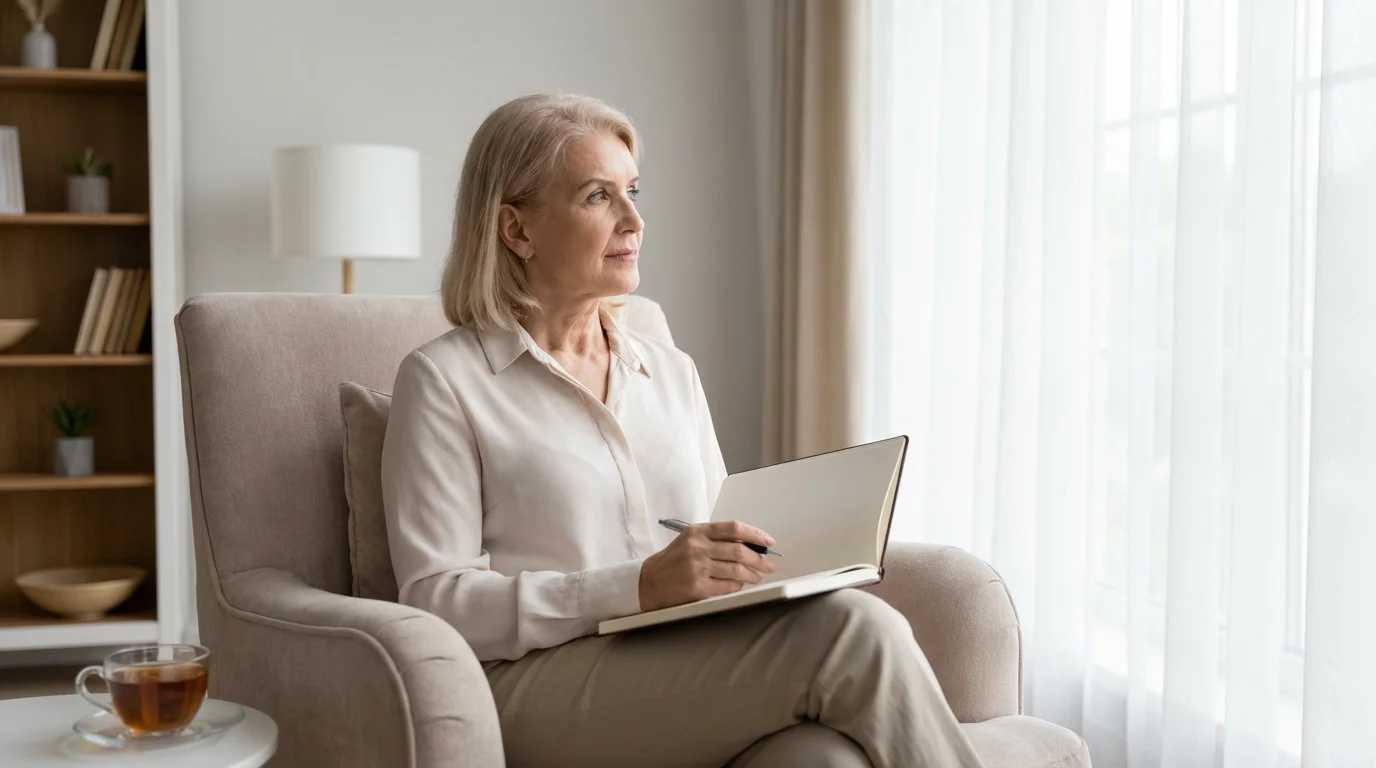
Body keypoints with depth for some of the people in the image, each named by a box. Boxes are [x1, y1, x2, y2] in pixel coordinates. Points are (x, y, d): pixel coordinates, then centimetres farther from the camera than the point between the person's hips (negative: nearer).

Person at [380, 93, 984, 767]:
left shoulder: (672, 372, 21)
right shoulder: (444, 381, 3)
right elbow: (437, 601, -6)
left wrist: (755, 564, -3)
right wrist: (637, 587, -18)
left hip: (694, 676, 5)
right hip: (542, 692, -4)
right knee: (854, 632, -27)